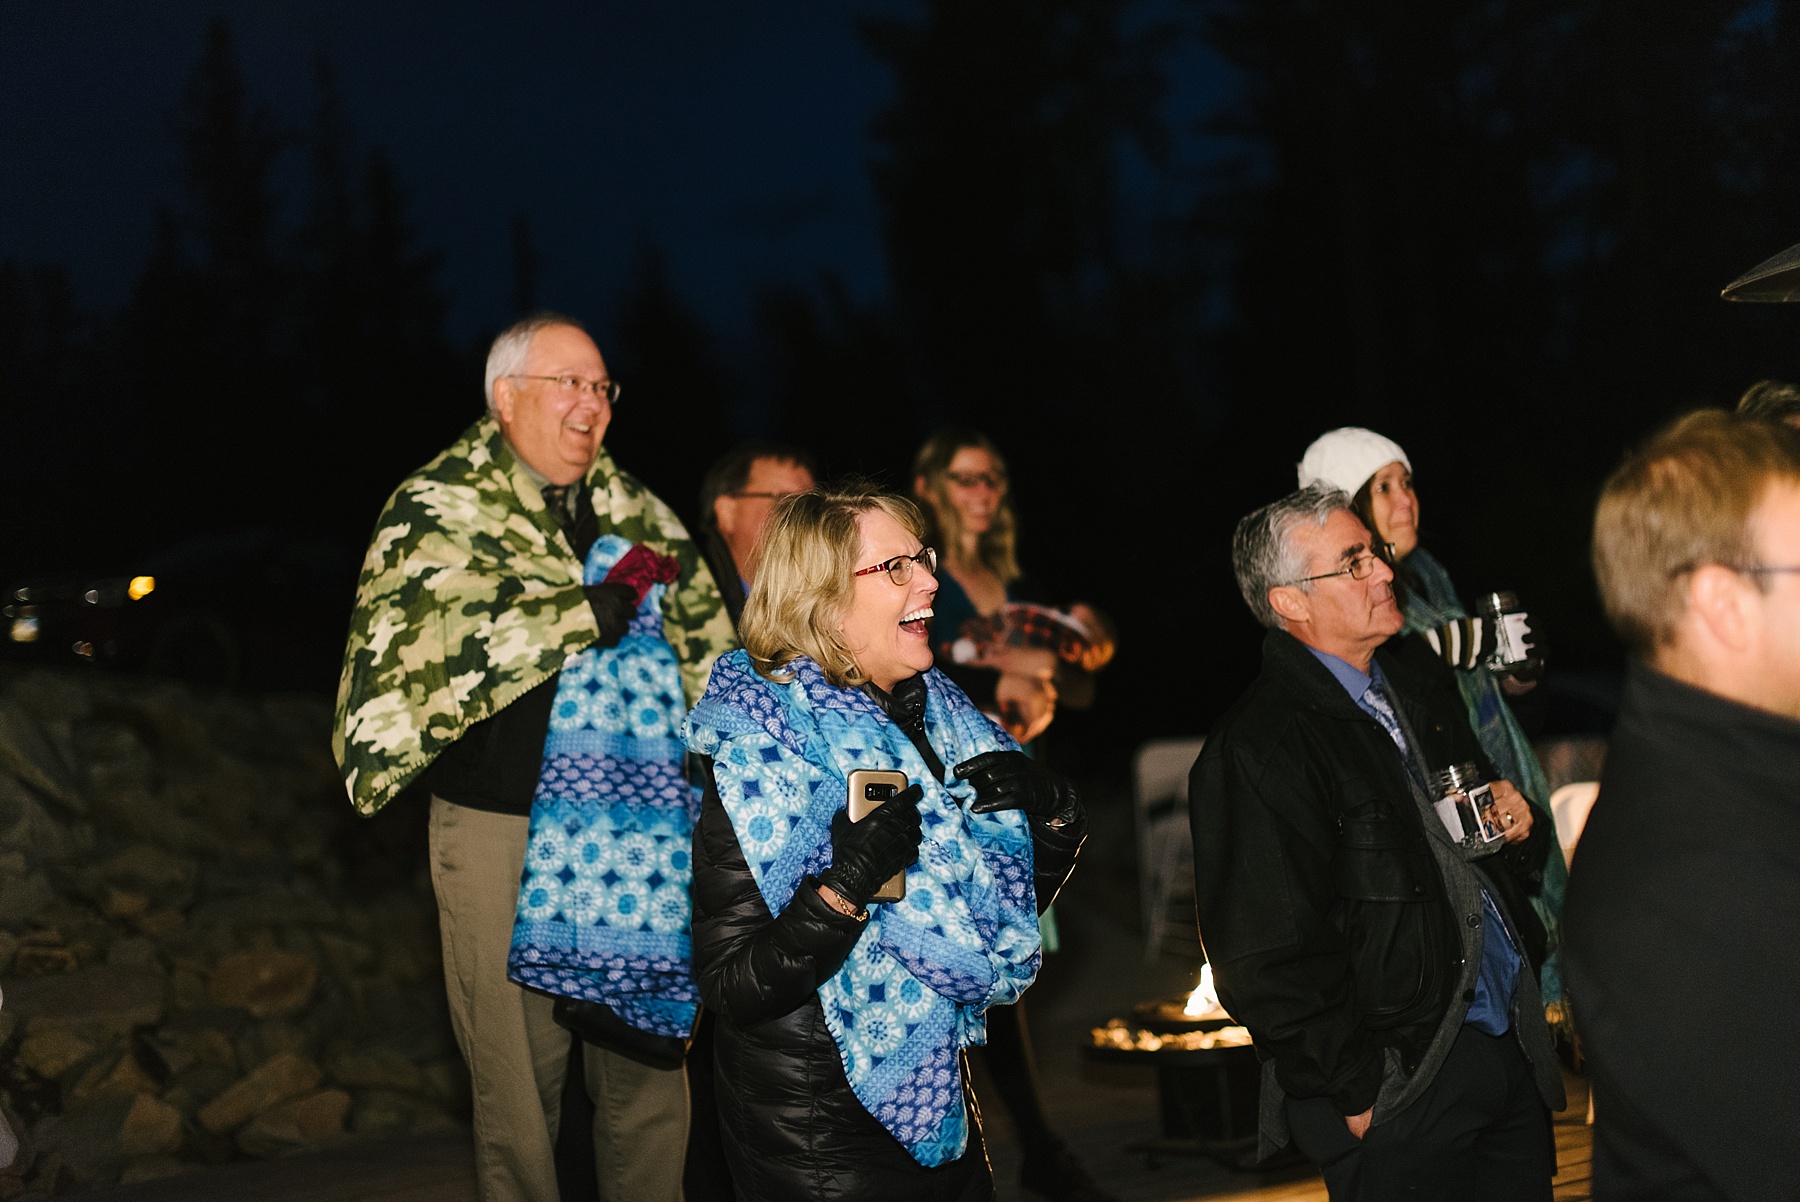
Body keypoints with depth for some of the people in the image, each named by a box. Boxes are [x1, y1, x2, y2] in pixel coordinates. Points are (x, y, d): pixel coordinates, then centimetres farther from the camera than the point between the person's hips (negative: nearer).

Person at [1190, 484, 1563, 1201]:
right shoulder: (1253, 752, -17)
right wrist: (1355, 1094, -15)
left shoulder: (1420, 678, 11)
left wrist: (1514, 822, 4)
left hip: (1513, 1038, 8)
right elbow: (1268, 964, -19)